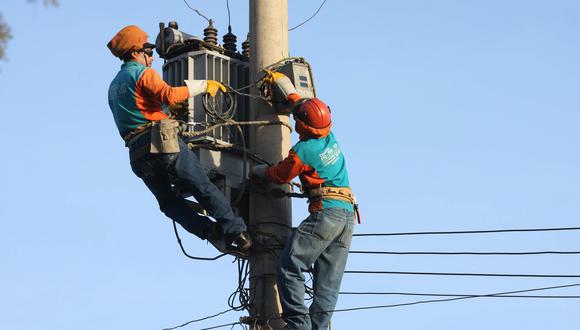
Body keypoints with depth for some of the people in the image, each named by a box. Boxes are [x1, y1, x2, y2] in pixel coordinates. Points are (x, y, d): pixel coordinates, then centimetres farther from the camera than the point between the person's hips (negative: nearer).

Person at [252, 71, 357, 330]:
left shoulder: (302, 151, -11)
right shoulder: (331, 138, 11)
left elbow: (279, 176, 7)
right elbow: (299, 102, 28)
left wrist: (257, 170, 28)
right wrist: (282, 83, 40)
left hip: (325, 212, -8)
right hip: (348, 214, 8)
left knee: (289, 267, -5)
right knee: (329, 281, 5)